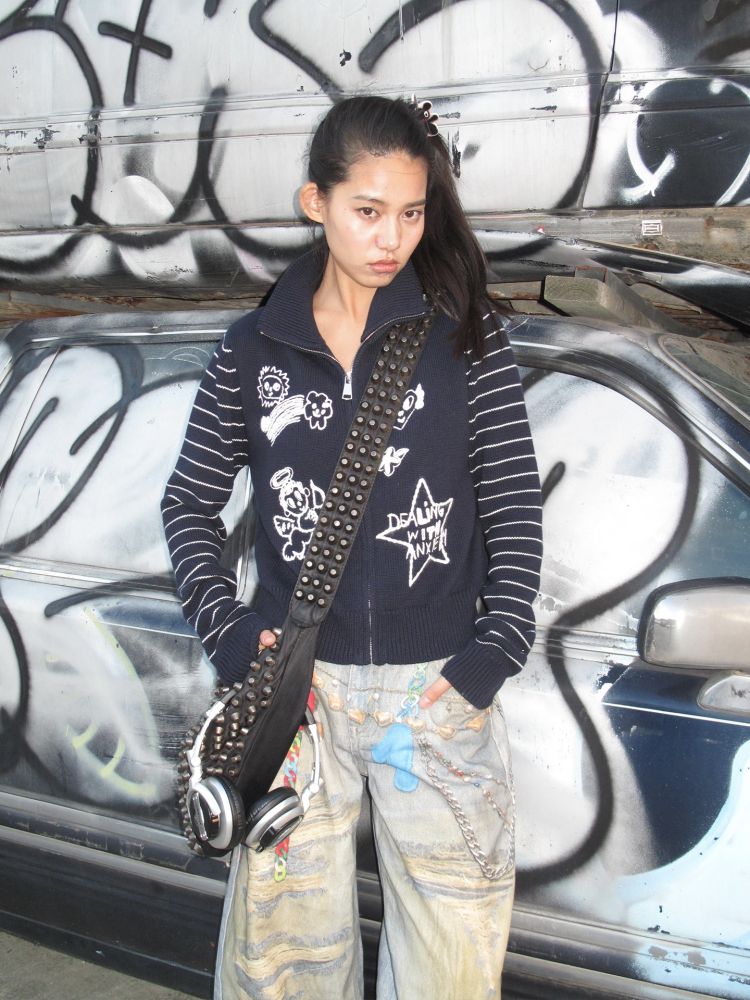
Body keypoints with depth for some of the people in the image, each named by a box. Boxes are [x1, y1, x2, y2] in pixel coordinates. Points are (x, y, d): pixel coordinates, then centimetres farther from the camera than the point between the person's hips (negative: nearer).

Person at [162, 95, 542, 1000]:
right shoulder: (254, 348, 3)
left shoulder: (466, 336, -1)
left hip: (439, 687, -1)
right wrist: (224, 628, -4)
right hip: (295, 683, 1)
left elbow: (515, 509, -1)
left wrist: (493, 653, -8)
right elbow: (190, 502, 8)